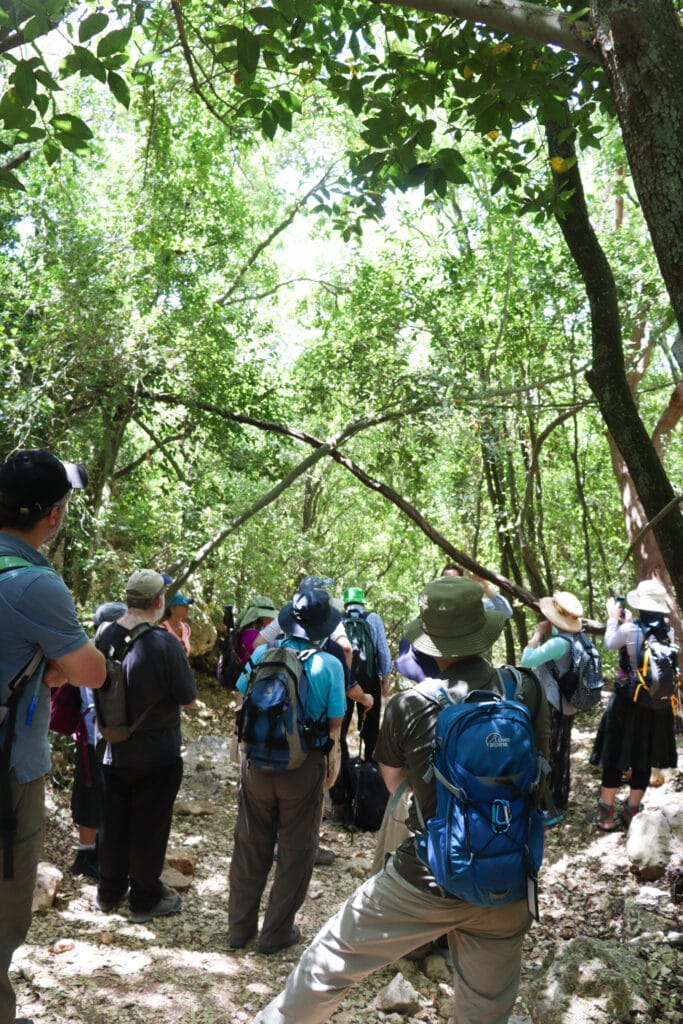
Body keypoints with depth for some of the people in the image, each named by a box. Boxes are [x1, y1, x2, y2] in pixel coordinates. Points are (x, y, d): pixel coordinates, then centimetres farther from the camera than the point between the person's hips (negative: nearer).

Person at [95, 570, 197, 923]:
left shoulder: (104, 637, -8)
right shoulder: (165, 644, -24)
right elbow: (188, 699, -14)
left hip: (112, 751, 5)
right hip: (157, 756, -5)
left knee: (113, 823, 20)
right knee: (149, 827, 11)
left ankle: (109, 892, 36)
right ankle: (145, 899, 25)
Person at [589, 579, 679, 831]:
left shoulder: (630, 630, -16)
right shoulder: (669, 632, -3)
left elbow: (610, 644, 4)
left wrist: (614, 618, 17)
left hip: (630, 702, -4)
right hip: (659, 705, 4)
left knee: (615, 757, 7)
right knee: (644, 760, 13)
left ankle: (605, 816, 13)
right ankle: (630, 814, 22)